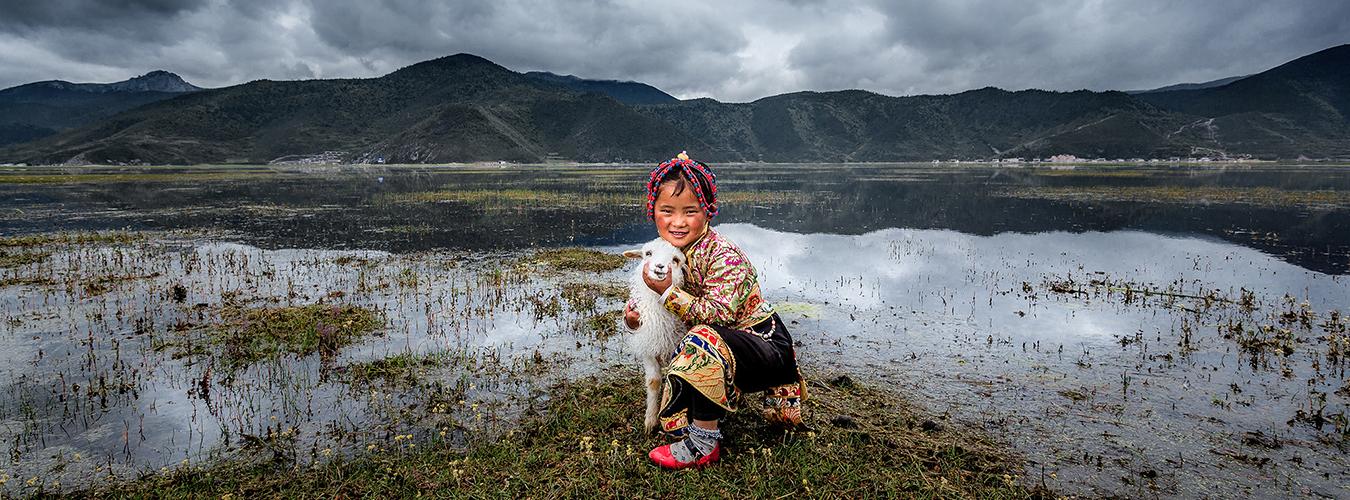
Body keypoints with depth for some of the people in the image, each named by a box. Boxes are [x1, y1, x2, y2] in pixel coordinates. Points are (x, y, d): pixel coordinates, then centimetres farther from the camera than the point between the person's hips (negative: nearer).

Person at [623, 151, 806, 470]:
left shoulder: (724, 256, -25)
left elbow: (717, 315, -32)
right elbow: (666, 313, 12)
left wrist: (668, 291, -32)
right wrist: (636, 314, -8)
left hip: (766, 345, -8)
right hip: (721, 352, 8)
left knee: (704, 339, -39)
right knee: (673, 420, 1)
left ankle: (704, 444, -23)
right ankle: (733, 387, 27)